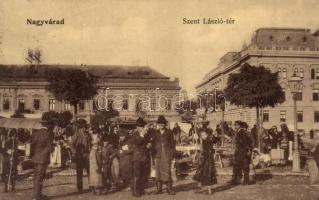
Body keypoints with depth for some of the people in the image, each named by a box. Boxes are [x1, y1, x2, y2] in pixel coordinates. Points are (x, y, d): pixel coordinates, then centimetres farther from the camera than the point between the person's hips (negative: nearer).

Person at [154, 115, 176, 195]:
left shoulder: (169, 132, 5)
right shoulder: (156, 133, 12)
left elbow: (172, 144, 5)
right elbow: (154, 144, 15)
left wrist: (172, 154, -3)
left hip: (167, 155, -3)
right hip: (158, 155, 3)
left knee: (167, 171, -6)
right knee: (158, 172, 3)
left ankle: (169, 189, 2)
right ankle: (159, 189, 10)